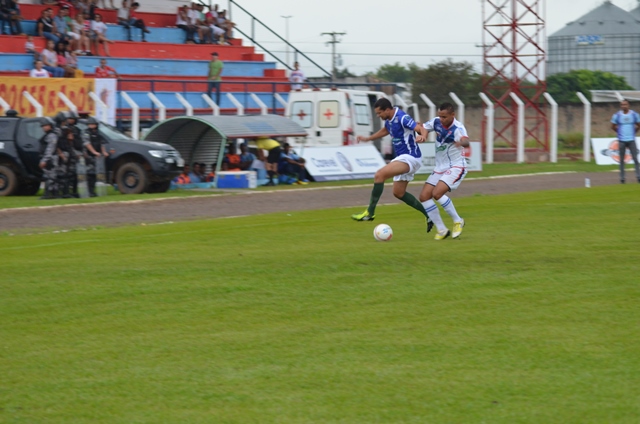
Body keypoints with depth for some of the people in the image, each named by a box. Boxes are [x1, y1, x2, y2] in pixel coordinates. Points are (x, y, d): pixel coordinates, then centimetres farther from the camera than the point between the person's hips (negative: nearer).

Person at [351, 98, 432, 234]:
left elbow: (421, 129, -30)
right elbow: (385, 130, 31)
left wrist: (422, 136, -53)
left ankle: (370, 212, -20)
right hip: (403, 157, 11)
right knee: (398, 193, 15)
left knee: (379, 175, -24)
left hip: (410, 157, -11)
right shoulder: (389, 119, 7)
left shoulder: (402, 118, -20)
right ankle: (429, 215, 24)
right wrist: (367, 139, 34)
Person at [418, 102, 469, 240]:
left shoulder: (457, 128, -24)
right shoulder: (436, 122, -5)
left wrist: (462, 142, -70)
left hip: (456, 167, -7)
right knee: (424, 196, -4)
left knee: (437, 193, -25)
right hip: (440, 168, 7)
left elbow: (466, 141, -44)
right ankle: (442, 230, 5)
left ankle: (457, 221, -3)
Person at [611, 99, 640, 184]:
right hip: (622, 140, -1)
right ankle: (622, 177, 8)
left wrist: (633, 132, 10)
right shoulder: (617, 115, -2)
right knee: (622, 159, 3)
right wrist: (620, 132, 10)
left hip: (631, 140, 1)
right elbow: (613, 126, 10)